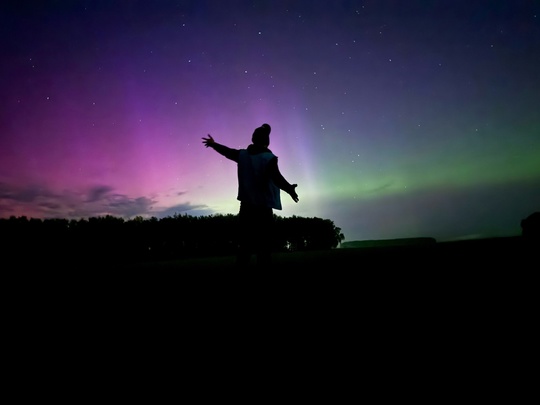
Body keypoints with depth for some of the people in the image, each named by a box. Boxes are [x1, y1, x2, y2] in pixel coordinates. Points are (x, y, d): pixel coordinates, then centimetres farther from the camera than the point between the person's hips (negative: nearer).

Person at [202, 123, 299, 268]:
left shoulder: (242, 155, 6)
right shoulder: (269, 158, -9)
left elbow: (227, 151, 23)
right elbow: (276, 177, -24)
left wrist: (213, 144, 39)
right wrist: (289, 188, -31)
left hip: (246, 206, 5)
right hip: (263, 208, -5)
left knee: (244, 245, 12)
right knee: (263, 246, -4)